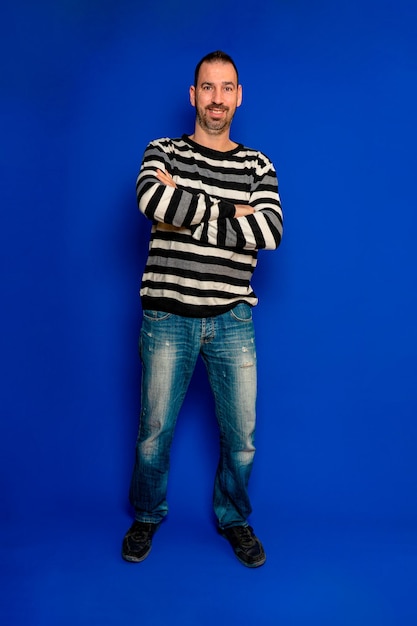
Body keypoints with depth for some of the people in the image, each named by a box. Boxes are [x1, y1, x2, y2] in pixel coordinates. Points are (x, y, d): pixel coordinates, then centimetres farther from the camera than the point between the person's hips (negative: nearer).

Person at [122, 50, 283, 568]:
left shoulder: (258, 166, 8)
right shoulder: (162, 152, 5)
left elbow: (270, 231, -10)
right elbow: (150, 200, -18)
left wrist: (184, 216, -13)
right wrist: (230, 213, -14)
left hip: (232, 321, 1)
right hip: (168, 317, -1)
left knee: (242, 438, 8)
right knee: (154, 434, 10)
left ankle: (233, 517, 36)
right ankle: (147, 516, 37)